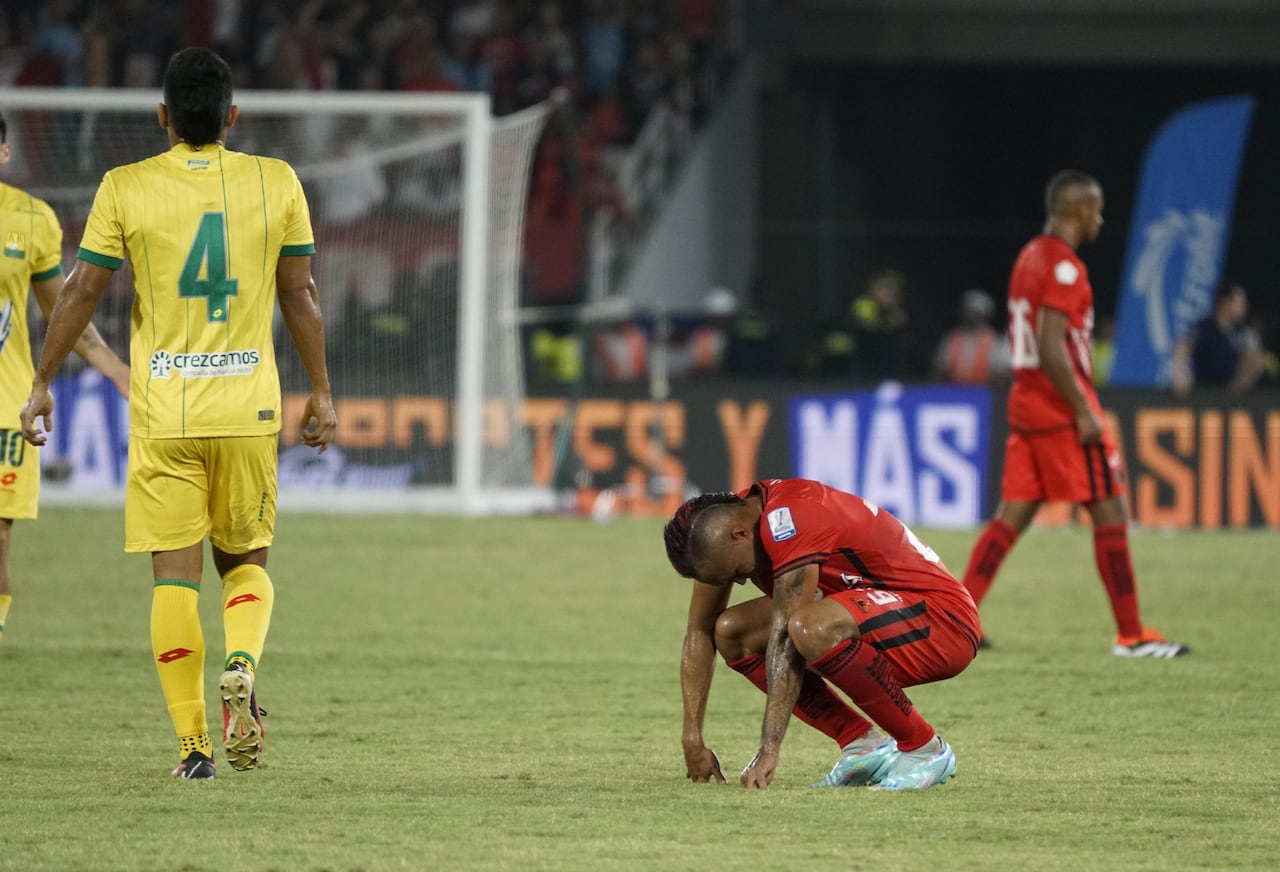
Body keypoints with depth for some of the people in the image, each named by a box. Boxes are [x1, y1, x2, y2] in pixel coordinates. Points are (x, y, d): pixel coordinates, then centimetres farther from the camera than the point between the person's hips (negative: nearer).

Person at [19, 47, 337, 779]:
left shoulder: (126, 189, -3)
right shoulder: (276, 183, 1)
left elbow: (81, 292, 1)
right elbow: (301, 295, 5)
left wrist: (43, 383, 11)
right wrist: (321, 393, 14)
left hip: (163, 413, -1)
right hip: (249, 408, 1)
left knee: (175, 573, 3)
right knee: (246, 560, 16)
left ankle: (194, 745, -2)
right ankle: (242, 665, -14)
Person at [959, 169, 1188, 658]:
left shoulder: (1029, 258, 15)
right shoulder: (1063, 266, -15)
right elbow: (1051, 348, -23)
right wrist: (1084, 413, -20)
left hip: (1026, 408, 9)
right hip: (1062, 411, -9)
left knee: (1013, 516, 7)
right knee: (1110, 513, -2)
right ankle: (1131, 635, 0)